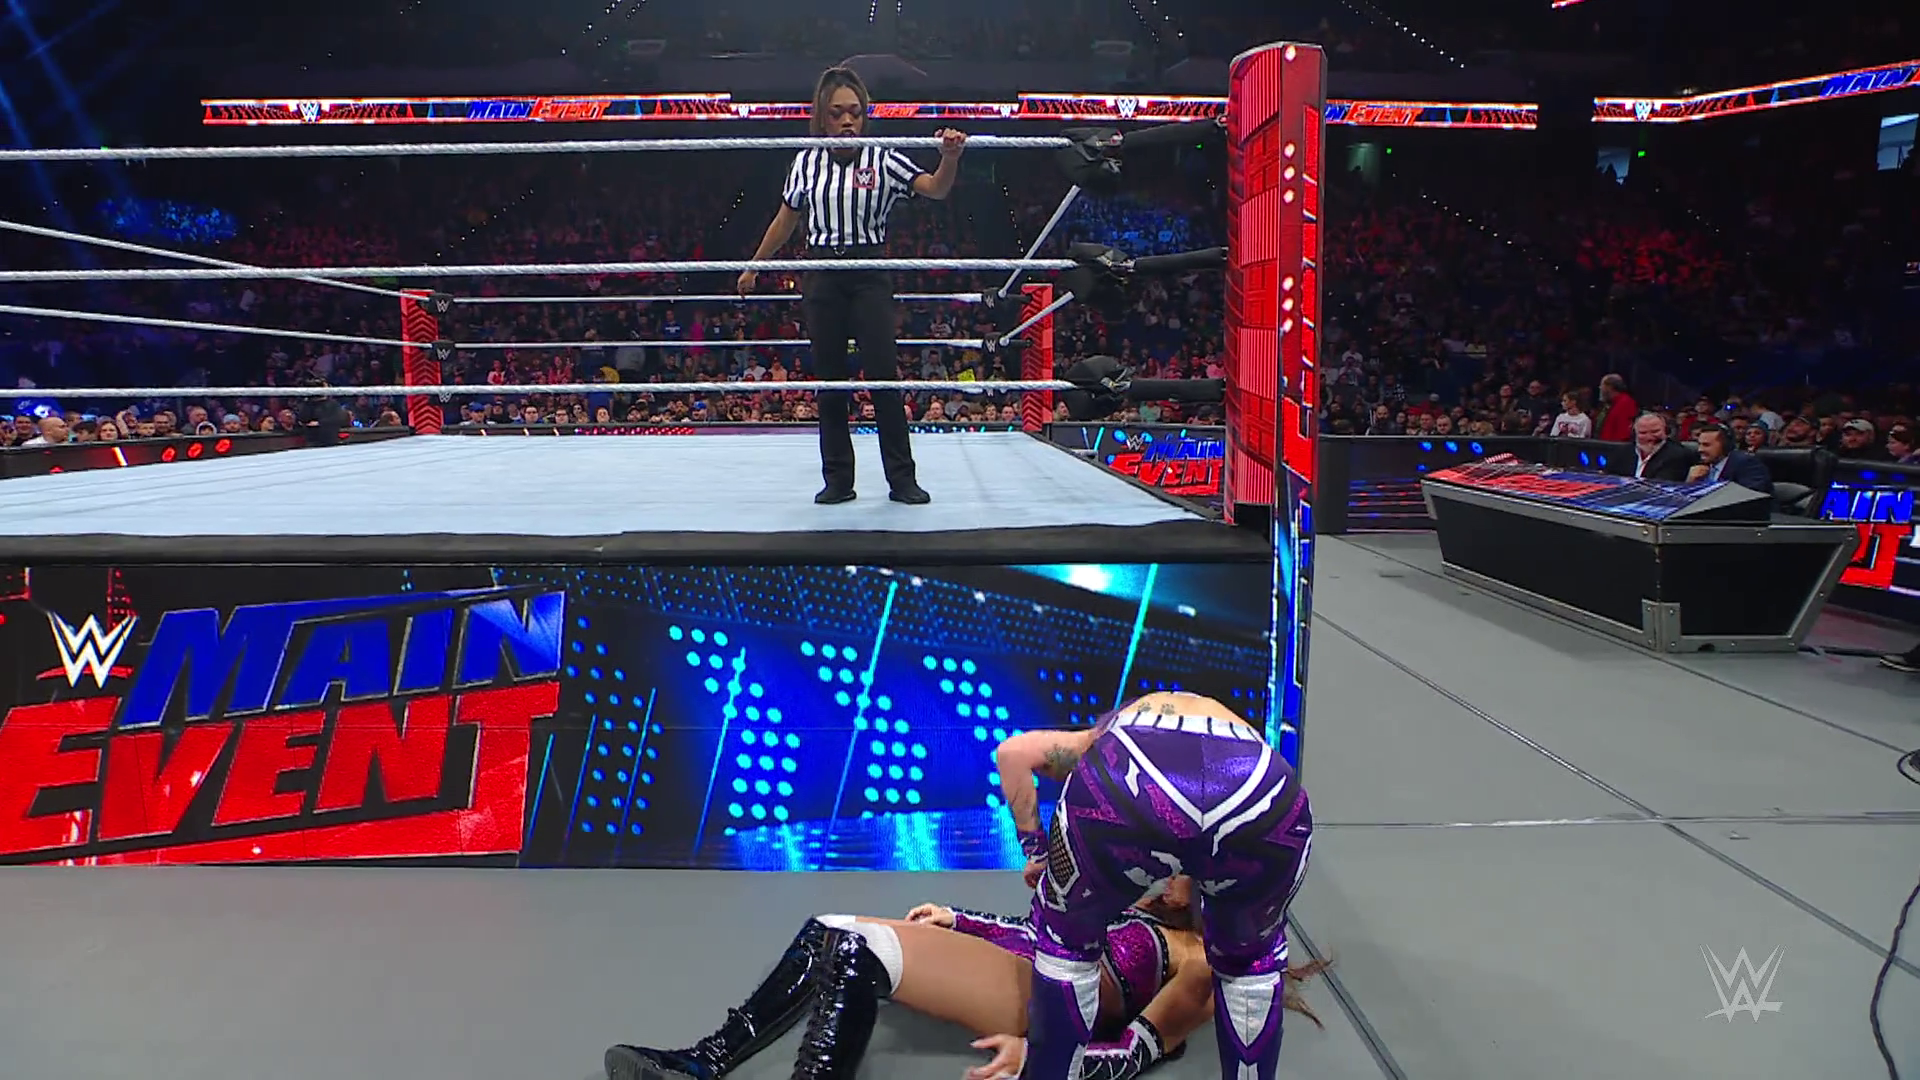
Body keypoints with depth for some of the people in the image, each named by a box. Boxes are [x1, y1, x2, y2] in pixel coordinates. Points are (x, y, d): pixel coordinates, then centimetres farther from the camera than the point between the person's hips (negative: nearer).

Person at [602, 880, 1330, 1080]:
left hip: (1039, 993, -9)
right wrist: (956, 919, 20)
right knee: (831, 932, -9)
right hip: (1018, 957, 9)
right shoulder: (1147, 912, 30)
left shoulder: (1204, 965, 4)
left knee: (860, 952, -29)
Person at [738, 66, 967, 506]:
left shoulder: (883, 160, -1)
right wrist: (755, 266, 25)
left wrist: (950, 158, -36)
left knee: (884, 374, -7)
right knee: (829, 379, 4)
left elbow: (935, 189, -15)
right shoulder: (806, 163, 7)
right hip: (821, 276, 3)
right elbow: (786, 221, 19)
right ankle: (838, 479, 11)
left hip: (869, 275, -2)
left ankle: (902, 478, 0)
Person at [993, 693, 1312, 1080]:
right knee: (1251, 956, 35)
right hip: (1263, 793, 2)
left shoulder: (1102, 737, 42)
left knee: (1067, 938, 31)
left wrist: (1035, 847, 31)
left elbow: (1013, 751, 21)